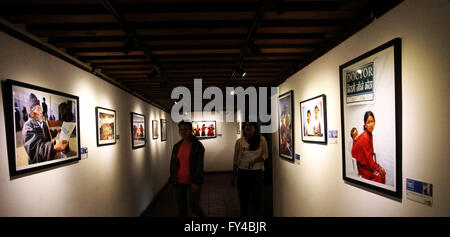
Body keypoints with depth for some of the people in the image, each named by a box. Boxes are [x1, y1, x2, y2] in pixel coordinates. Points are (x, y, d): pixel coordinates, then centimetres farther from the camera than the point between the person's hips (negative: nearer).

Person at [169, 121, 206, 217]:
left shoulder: (198, 146, -8)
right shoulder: (176, 146, 4)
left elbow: (200, 164, -12)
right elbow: (173, 164, 10)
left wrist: (196, 182, -16)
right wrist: (173, 179, 9)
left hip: (192, 181, -4)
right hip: (179, 181, 4)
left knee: (194, 206, 2)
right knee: (181, 207, 11)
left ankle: (202, 215, 34)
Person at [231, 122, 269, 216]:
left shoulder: (261, 140, -1)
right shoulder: (239, 141, 2)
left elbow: (266, 155, 1)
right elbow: (235, 160, 6)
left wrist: (254, 161, -17)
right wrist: (234, 176, 6)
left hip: (257, 172, -1)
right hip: (242, 172, 1)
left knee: (256, 196, 6)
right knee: (243, 197, 9)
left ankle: (257, 213, 29)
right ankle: (244, 214, 27)